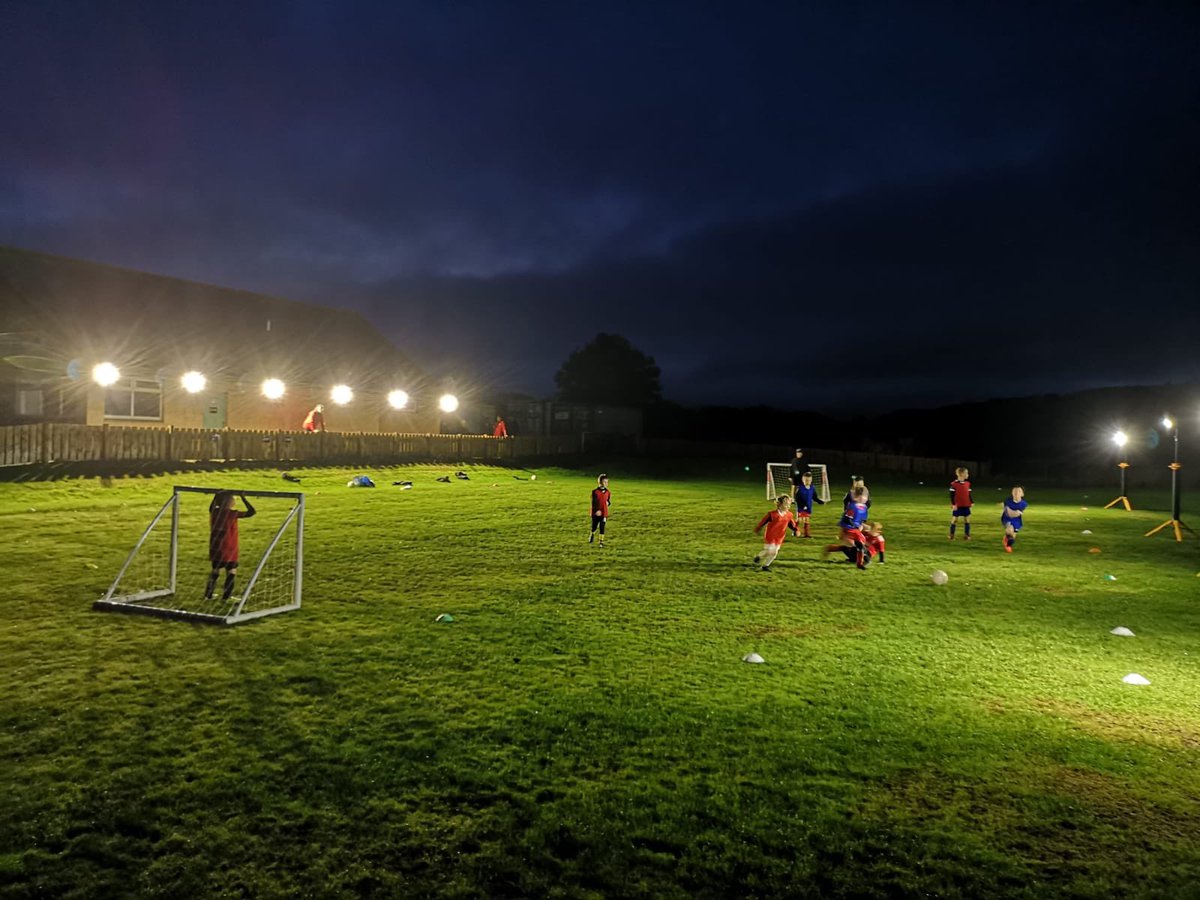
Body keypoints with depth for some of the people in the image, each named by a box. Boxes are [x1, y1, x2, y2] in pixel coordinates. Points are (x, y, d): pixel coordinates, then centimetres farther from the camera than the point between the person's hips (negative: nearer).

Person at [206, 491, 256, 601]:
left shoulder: (214, 511, 1)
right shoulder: (232, 514, -17)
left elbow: (211, 507, 27)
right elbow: (251, 512, -17)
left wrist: (217, 495, 30)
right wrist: (244, 498, -11)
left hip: (215, 549, 7)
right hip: (228, 550, -7)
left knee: (215, 571, 19)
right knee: (232, 572, 3)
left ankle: (208, 595, 24)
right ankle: (226, 596, 3)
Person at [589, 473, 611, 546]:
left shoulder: (608, 492, 2)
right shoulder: (595, 491, -9)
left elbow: (609, 501, 14)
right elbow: (593, 502, -10)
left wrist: (608, 503, -10)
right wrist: (596, 510, -21)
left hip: (604, 513, 2)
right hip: (596, 513, -2)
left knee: (602, 527, 1)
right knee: (594, 527, 9)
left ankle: (601, 541, 9)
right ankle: (592, 535, 40)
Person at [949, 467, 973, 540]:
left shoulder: (967, 484, 6)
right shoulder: (954, 484, -10)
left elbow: (969, 495, 14)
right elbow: (952, 495, -9)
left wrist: (971, 502, 7)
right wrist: (953, 504, -14)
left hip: (966, 506, 5)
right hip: (957, 506, -5)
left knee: (967, 520, 5)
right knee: (954, 520, 3)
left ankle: (967, 535, 13)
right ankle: (951, 535, 12)